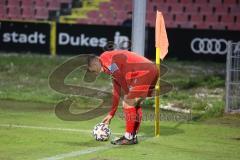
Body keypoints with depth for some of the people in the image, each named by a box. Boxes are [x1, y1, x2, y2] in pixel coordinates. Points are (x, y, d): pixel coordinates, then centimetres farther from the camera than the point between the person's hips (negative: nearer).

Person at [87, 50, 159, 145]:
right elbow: (116, 92, 34)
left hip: (144, 72, -10)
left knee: (128, 103, -3)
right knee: (136, 105, 18)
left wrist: (128, 94, -1)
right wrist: (111, 114, 38)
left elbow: (121, 77, -10)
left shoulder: (105, 58, 2)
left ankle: (129, 138, 1)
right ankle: (133, 136, 22)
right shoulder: (114, 69, 30)